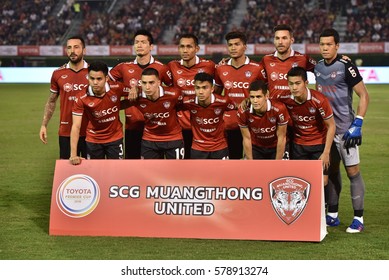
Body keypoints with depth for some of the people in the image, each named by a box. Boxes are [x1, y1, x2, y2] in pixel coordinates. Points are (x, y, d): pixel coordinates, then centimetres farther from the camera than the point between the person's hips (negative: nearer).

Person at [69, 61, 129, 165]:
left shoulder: (117, 89, -18)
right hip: (93, 140, -1)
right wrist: (73, 155, -32)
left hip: (115, 138, 1)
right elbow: (76, 126, -24)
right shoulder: (81, 98, -22)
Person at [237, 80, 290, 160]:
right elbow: (247, 139, -14)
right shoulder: (243, 112, -26)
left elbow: (281, 138, -20)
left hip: (275, 147, -1)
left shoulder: (279, 109, -32)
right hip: (256, 147, 1)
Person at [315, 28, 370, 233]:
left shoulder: (345, 67, -13)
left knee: (353, 172, -4)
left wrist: (357, 124, -16)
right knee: (331, 171, 13)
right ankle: (332, 216, 21)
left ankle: (358, 218, 1)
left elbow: (364, 95, -11)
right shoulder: (318, 68, 8)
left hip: (345, 129, -6)